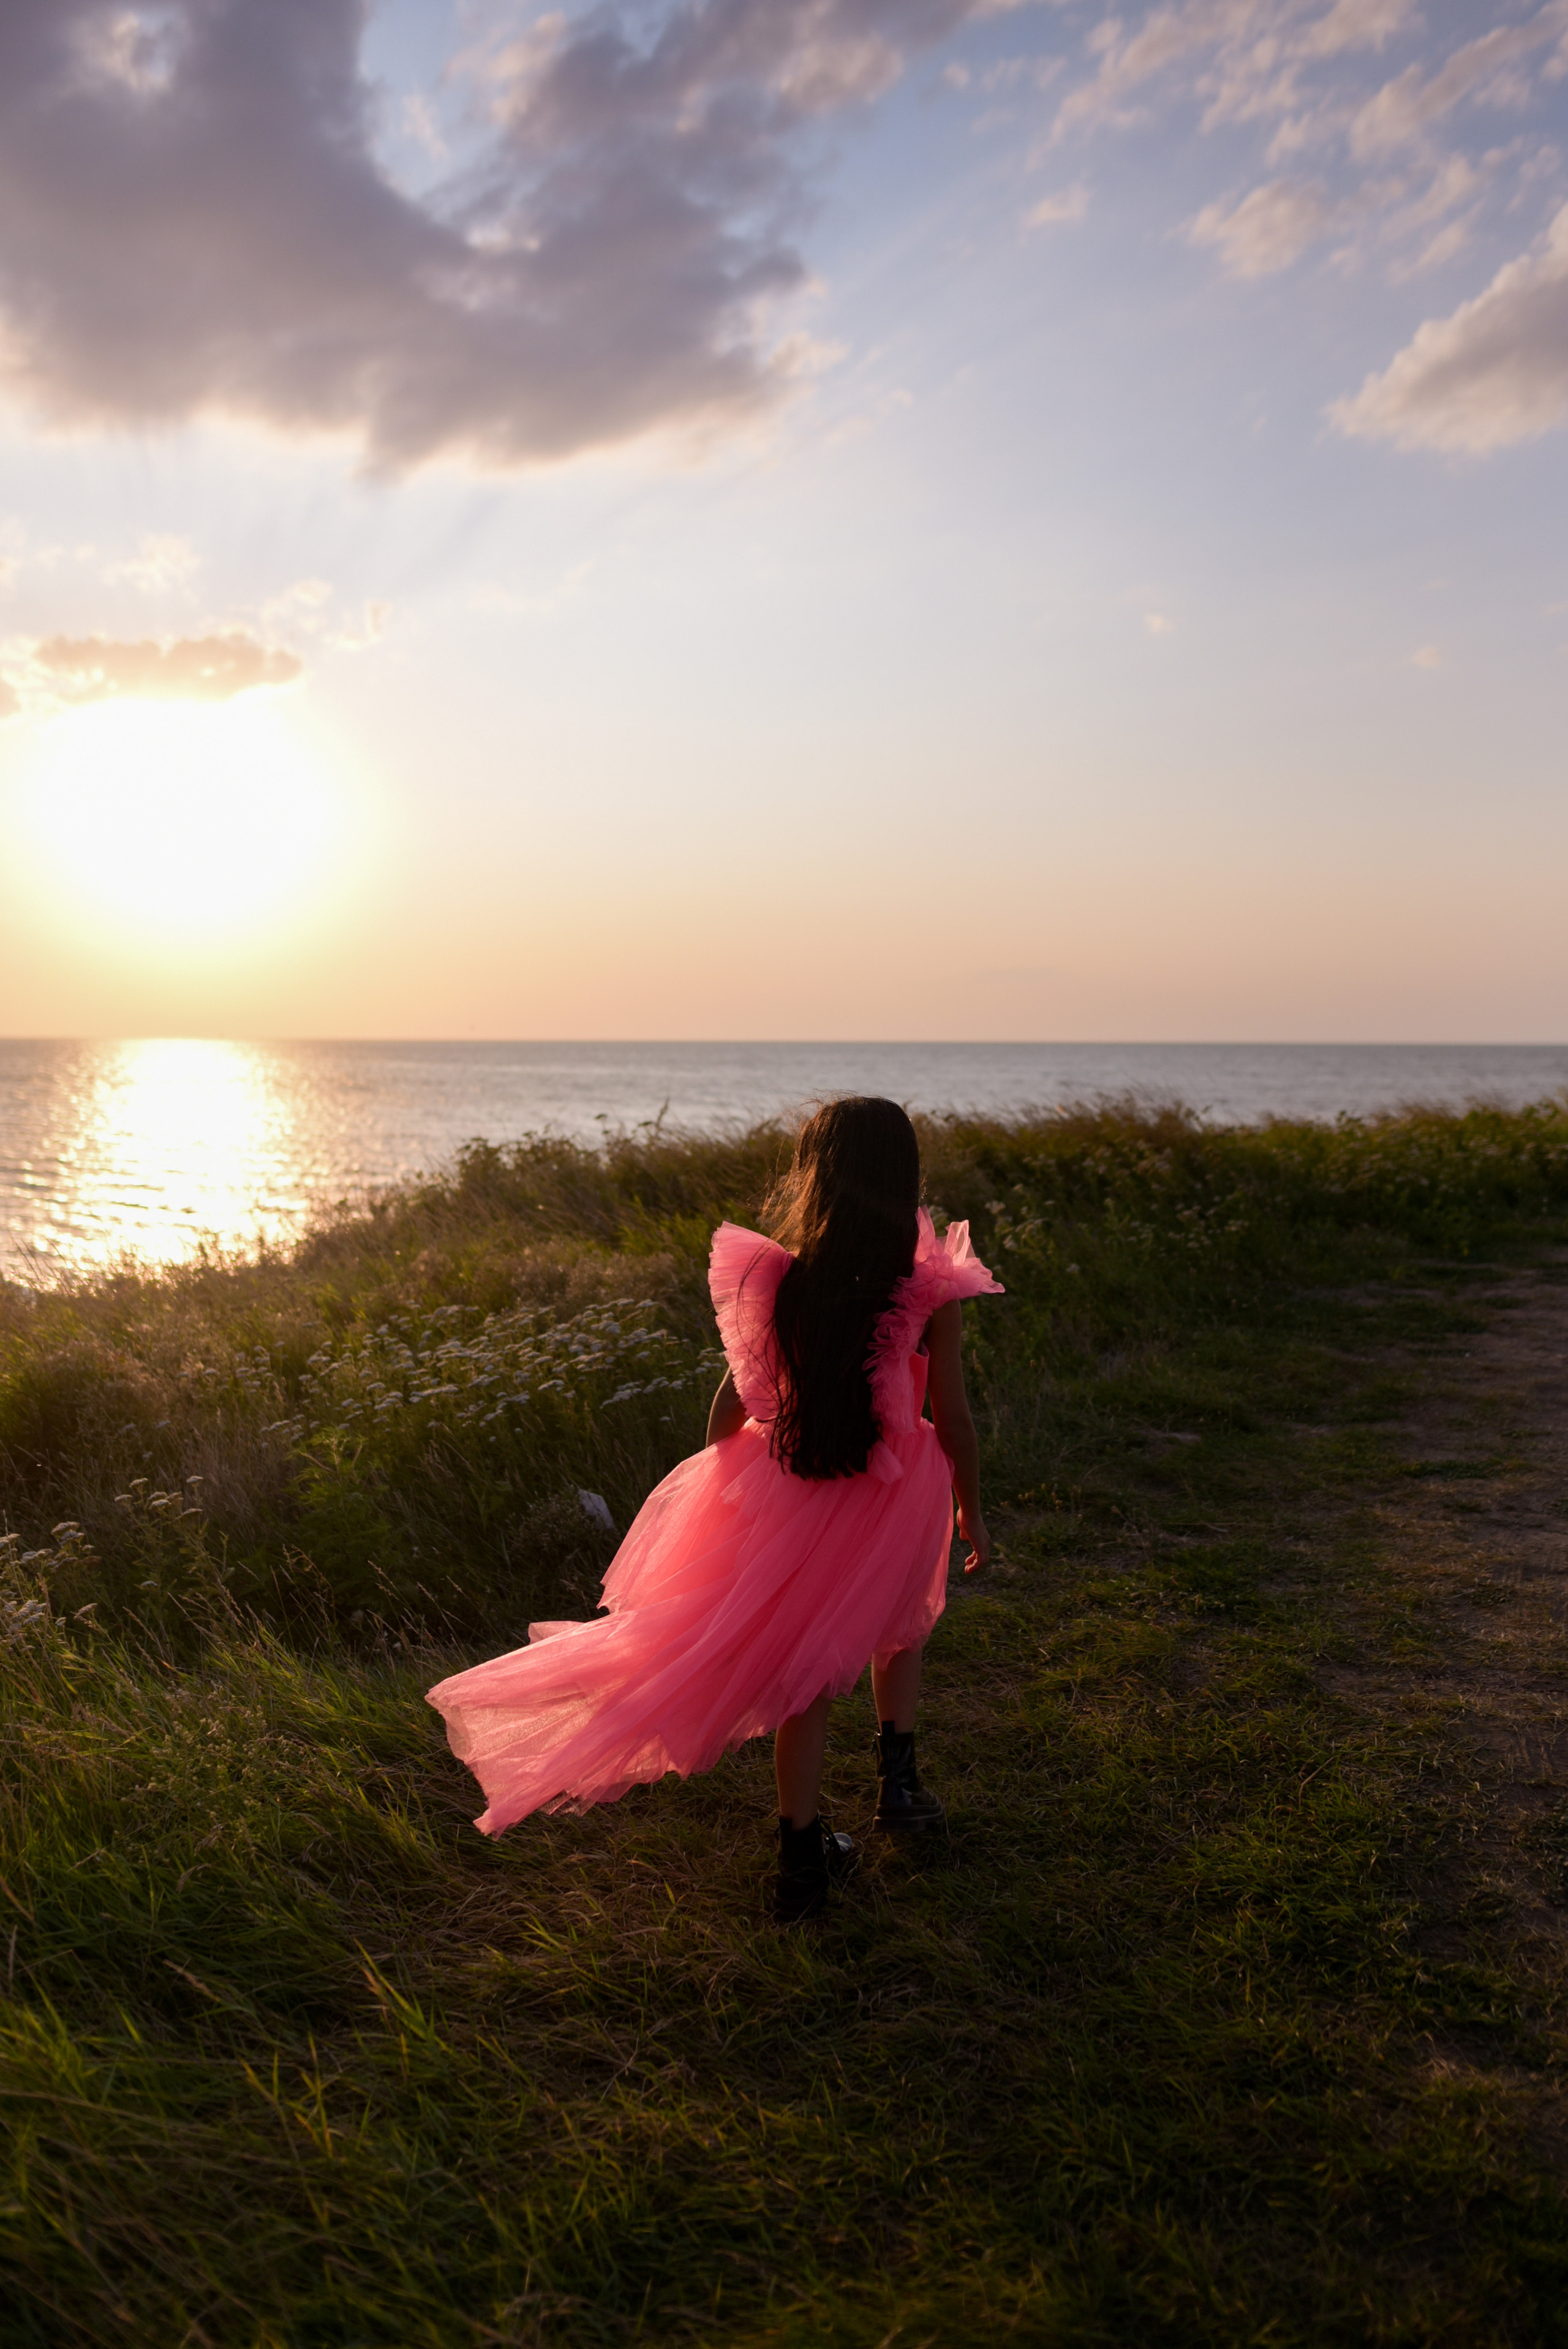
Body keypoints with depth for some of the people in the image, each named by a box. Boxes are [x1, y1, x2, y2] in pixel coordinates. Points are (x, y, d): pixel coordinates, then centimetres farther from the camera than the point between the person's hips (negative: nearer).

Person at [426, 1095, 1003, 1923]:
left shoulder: (771, 1281, -13)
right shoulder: (933, 1294, -18)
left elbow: (730, 1406, -4)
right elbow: (952, 1419, -9)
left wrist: (717, 1494, 14)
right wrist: (971, 1512, 7)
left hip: (786, 1499, 1)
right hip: (894, 1507, -1)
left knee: (804, 1675, 17)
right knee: (895, 1622, 32)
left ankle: (803, 1857, 23)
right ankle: (899, 1776, 32)